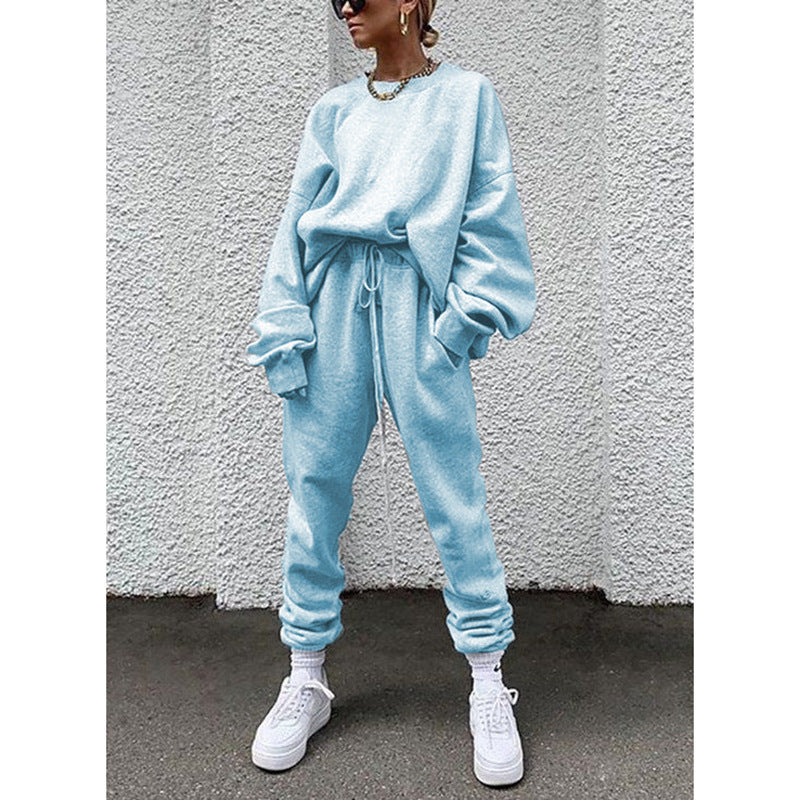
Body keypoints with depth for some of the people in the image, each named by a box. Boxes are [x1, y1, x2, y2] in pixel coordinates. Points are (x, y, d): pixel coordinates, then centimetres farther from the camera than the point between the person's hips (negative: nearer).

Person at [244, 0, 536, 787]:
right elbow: (296, 221, 12)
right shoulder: (333, 109, 18)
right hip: (334, 304, 4)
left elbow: (489, 217, 3)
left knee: (454, 494, -3)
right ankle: (306, 678, 20)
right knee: (314, 487, 3)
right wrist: (285, 332, 1)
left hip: (419, 308, -3)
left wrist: (466, 318, -10)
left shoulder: (467, 94, 11)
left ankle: (488, 684, 14)